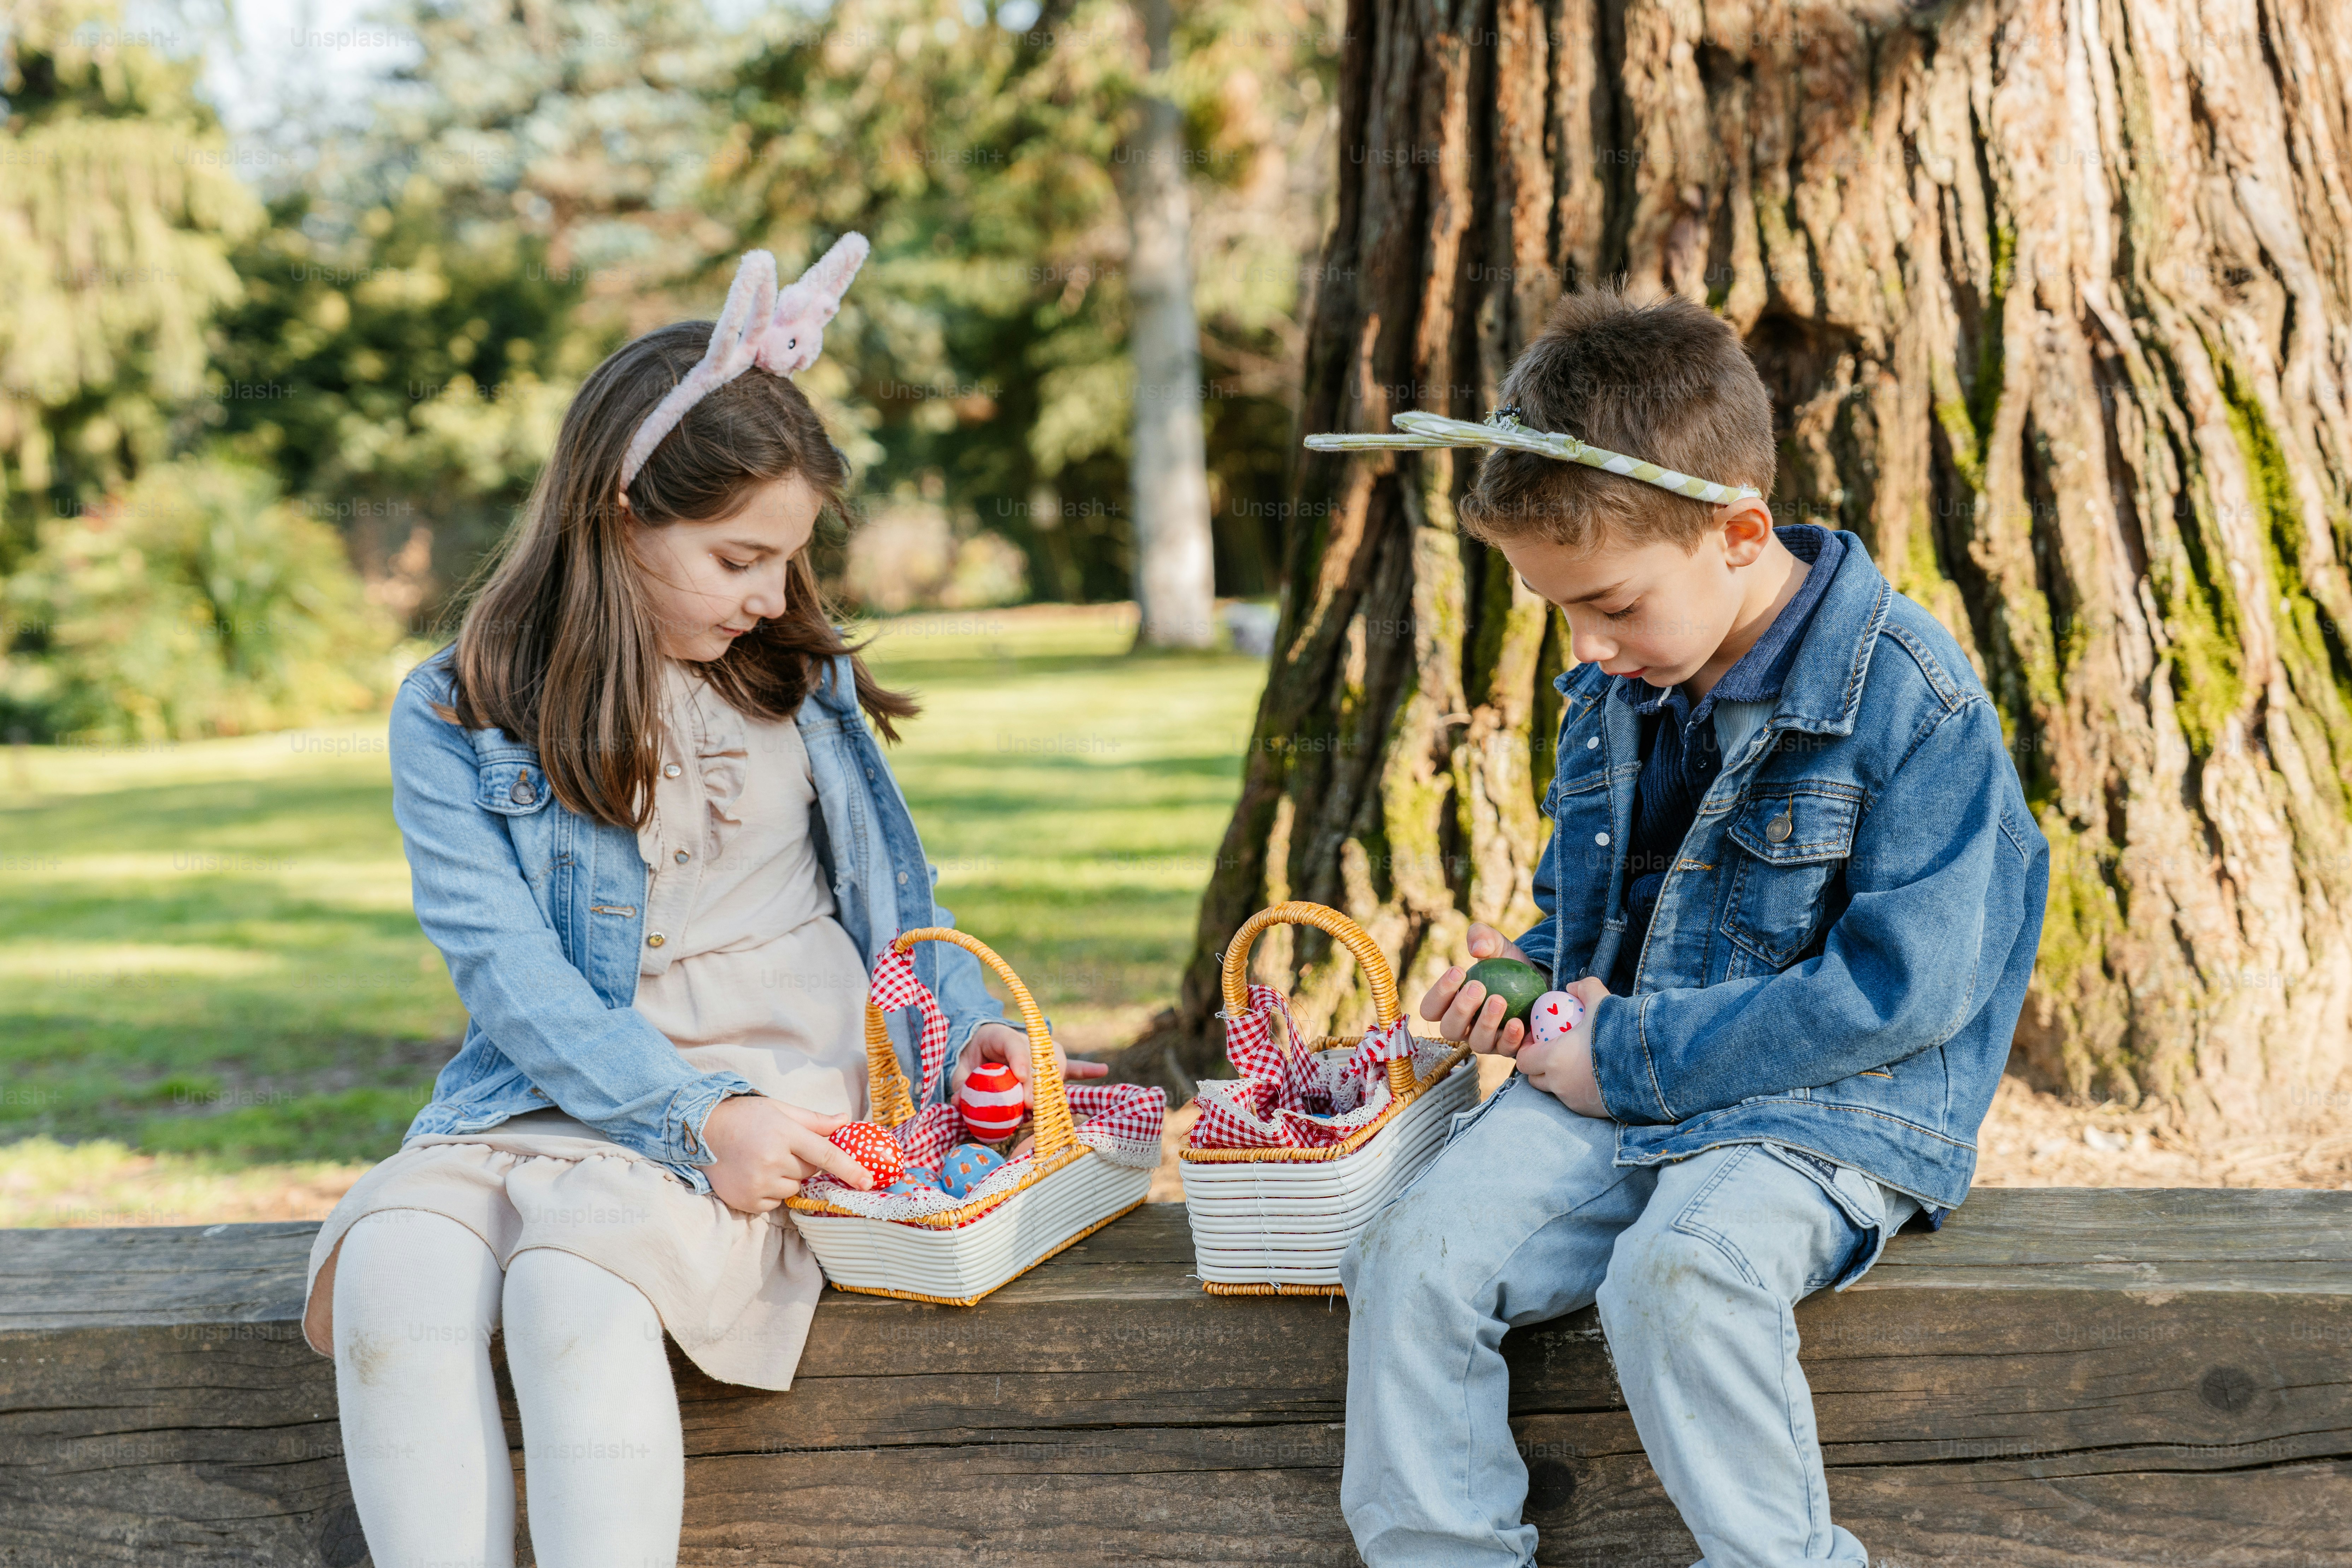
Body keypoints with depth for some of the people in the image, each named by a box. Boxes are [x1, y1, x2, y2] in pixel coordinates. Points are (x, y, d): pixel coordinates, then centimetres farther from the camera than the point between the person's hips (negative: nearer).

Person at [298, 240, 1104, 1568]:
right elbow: (510, 972, -9)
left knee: (576, 1282, -31)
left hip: (780, 1077, 0)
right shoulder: (458, 717, 1)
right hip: (550, 1093, 1)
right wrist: (696, 1114, -22)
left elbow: (891, 883, 22)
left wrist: (966, 1016, 2)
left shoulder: (800, 678, 12)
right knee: (391, 1274, -31)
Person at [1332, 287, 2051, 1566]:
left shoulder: (1912, 702, -15)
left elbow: (1896, 989, -19)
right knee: (1411, 1259, -17)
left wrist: (1627, 1056, -18)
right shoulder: (1612, 697, 8)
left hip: (1827, 1110, -6)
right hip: (1610, 1093, 6)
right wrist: (1523, 977, 1)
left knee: (1677, 1277, -36)